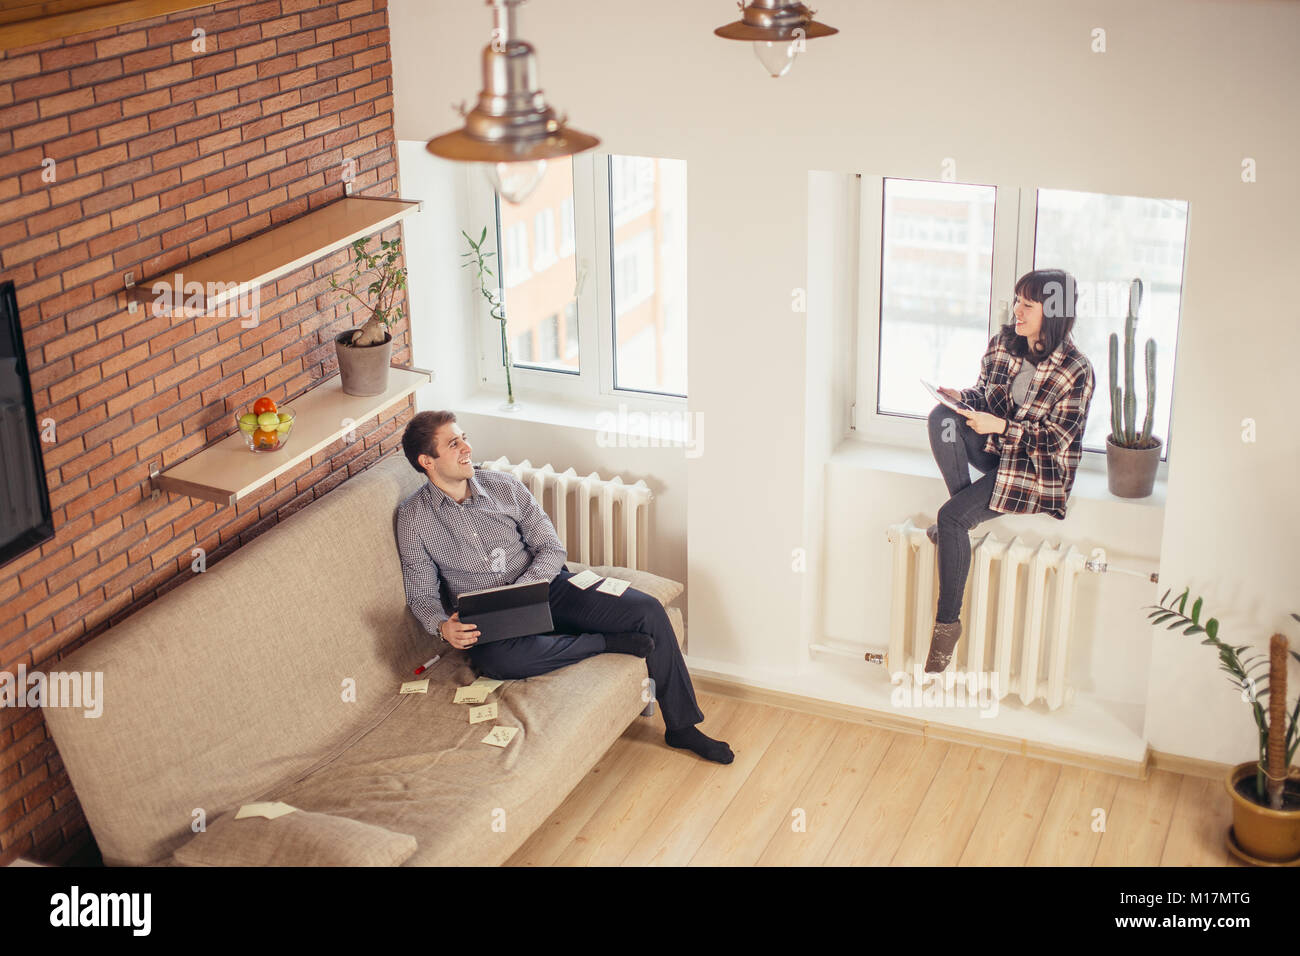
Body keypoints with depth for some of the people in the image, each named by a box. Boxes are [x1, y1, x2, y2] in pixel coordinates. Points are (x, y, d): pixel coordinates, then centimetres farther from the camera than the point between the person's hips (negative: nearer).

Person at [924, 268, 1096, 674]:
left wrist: (1001, 426, -25)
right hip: (994, 447, 6)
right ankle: (961, 508, -14)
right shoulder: (1002, 343, 0)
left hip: (1037, 467, -6)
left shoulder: (1076, 371, -17)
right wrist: (962, 397, -10)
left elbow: (1055, 439, -16)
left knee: (953, 517, -25)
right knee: (941, 416, -23)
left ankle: (948, 621, -15)